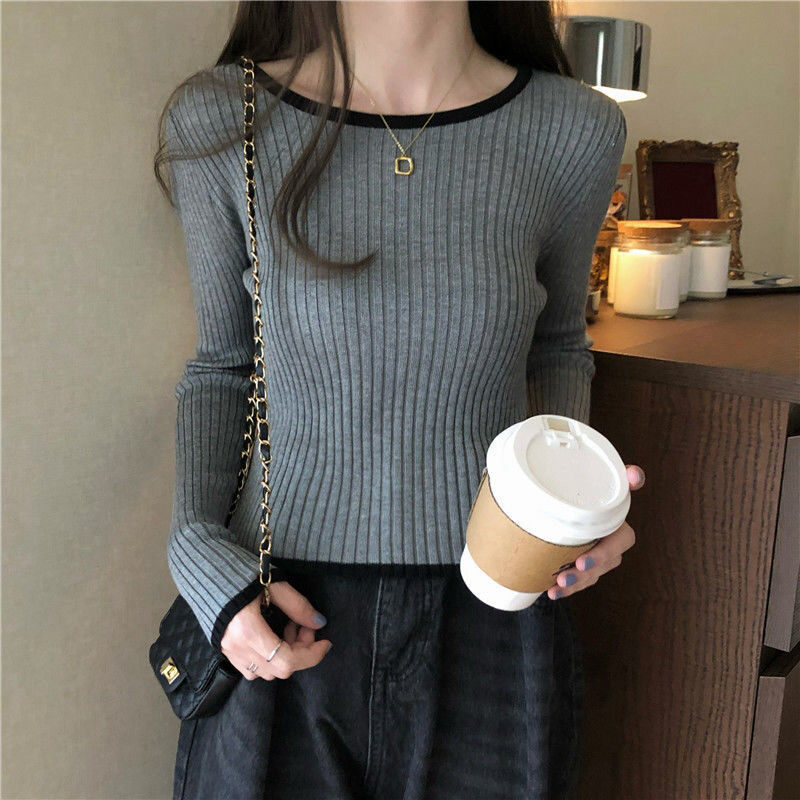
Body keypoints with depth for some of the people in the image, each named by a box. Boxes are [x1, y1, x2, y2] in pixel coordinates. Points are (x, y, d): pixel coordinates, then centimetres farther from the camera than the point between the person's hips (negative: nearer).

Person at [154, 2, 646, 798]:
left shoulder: (576, 128, -6)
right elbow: (222, 365, 3)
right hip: (285, 623, 0)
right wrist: (200, 553, -10)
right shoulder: (219, 119, -8)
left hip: (492, 615, 1)